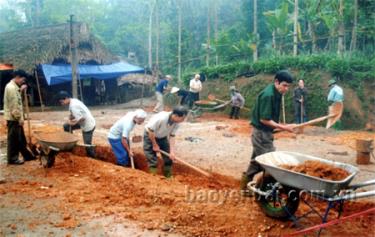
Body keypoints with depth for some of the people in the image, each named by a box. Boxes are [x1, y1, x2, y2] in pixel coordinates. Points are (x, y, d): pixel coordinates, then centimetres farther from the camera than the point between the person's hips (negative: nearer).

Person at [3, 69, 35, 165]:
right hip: (13, 118, -10)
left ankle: (27, 155, 26)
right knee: (14, 139, 1)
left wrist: (21, 90, 13)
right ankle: (12, 158, 11)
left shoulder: (13, 86, 12)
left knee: (21, 138, 17)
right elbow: (14, 105, -23)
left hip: (15, 118, 10)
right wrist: (19, 118, -19)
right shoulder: (11, 87, -20)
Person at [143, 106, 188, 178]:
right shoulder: (161, 118, -38)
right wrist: (155, 145, -19)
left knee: (169, 158, 4)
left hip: (163, 137, 6)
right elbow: (150, 131, -29)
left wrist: (172, 151, -21)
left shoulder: (176, 123, -19)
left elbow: (172, 136, -14)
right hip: (150, 136, -6)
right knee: (152, 159, -7)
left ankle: (168, 176, 18)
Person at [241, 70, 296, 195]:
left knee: (257, 161, 16)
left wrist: (280, 126, 8)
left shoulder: (276, 93, 7)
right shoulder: (268, 95, -22)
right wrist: (284, 127, -19)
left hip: (264, 132, 10)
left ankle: (246, 186, 27)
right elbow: (264, 119, -23)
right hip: (261, 133, -10)